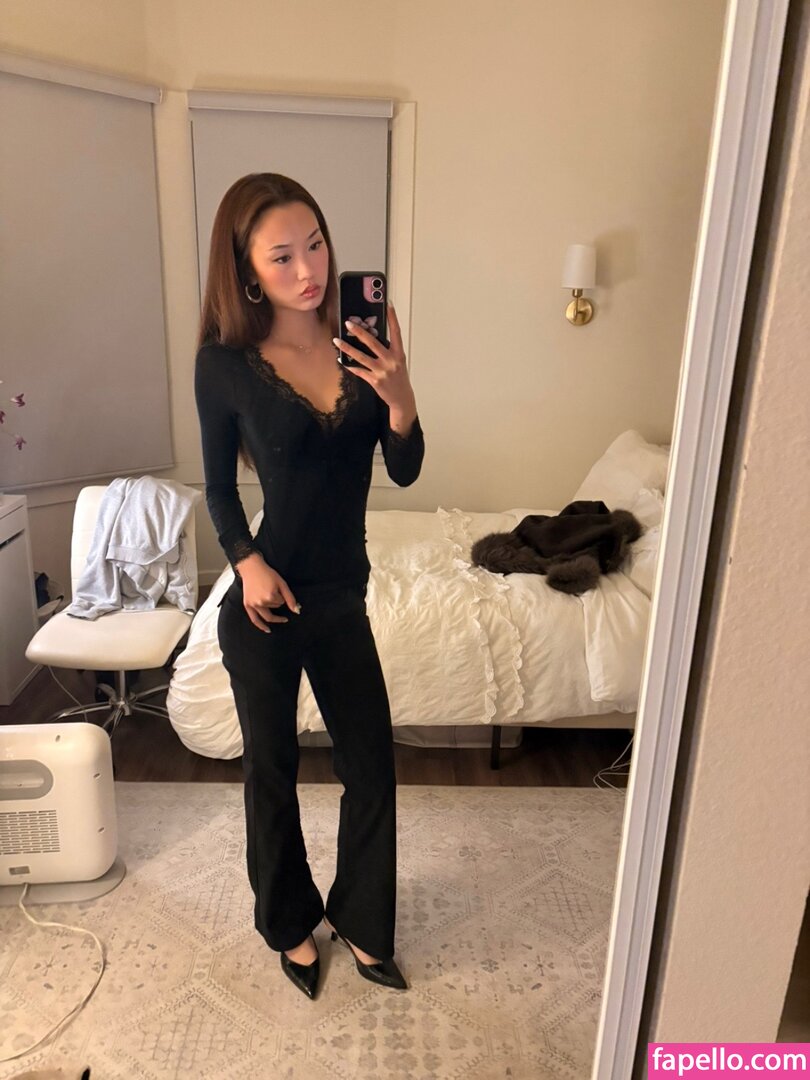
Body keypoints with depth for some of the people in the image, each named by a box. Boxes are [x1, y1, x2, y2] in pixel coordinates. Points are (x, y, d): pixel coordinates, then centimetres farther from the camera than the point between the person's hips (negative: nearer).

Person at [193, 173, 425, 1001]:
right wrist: (246, 562, -17)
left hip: (342, 599, 3)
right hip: (263, 604, -3)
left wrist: (400, 396, -23)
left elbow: (405, 471, -4)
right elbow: (218, 485, 0)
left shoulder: (361, 343, -4)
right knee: (272, 769, 15)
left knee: (371, 764, 13)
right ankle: (289, 921, 43)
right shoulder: (225, 362, -11)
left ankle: (358, 918, 40)